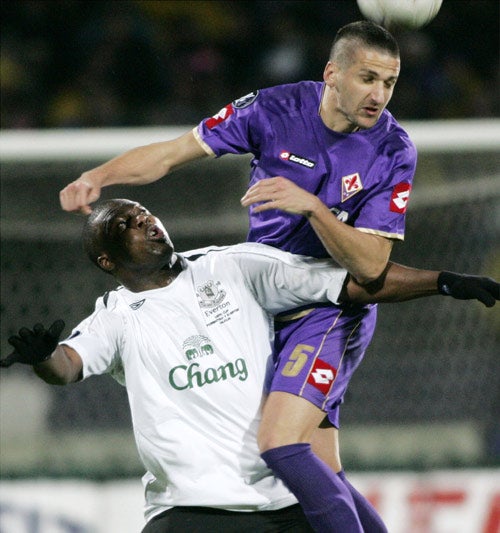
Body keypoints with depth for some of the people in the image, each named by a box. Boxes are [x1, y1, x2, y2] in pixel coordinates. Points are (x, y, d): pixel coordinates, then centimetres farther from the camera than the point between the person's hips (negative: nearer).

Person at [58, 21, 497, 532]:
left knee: (280, 443, -26)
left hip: (331, 312, -4)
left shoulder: (393, 150, -14)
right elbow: (171, 152, -2)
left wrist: (310, 206, -32)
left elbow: (370, 266, -19)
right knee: (322, 479, 2)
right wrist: (98, 176, -16)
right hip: (262, 308, 4)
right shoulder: (276, 110, -9)